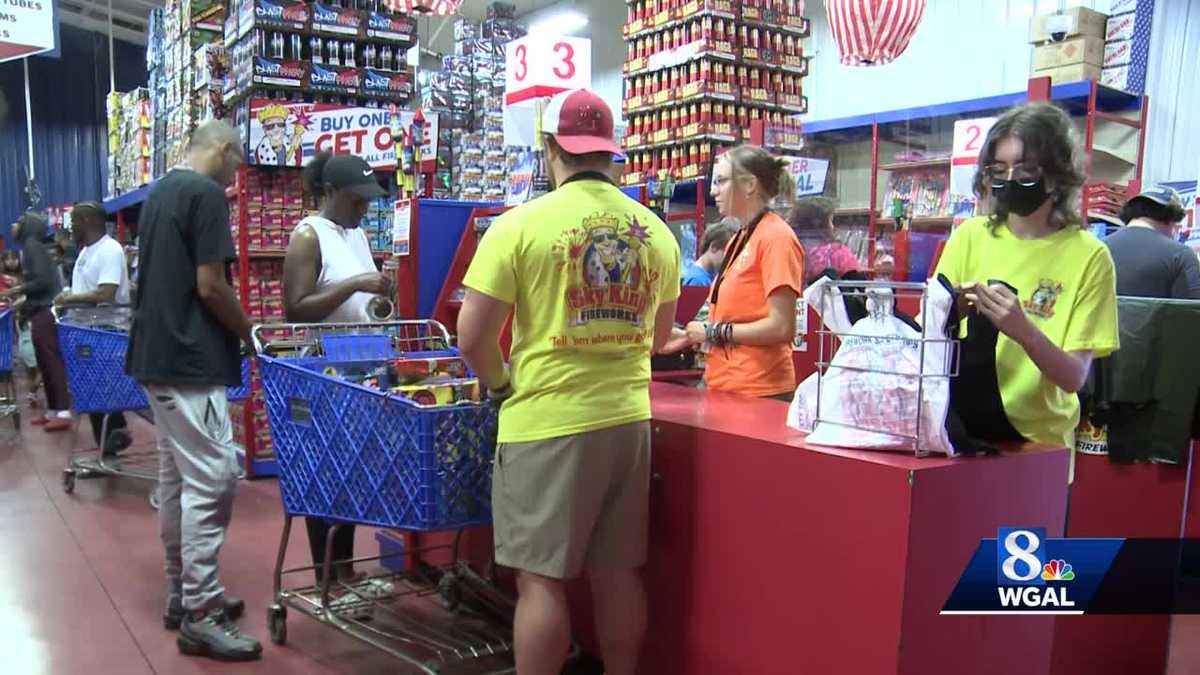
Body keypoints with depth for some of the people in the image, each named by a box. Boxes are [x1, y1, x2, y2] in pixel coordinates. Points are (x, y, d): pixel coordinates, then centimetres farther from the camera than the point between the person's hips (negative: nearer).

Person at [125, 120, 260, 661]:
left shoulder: (160, 190, 16)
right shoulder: (206, 193, -13)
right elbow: (210, 286, -18)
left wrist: (232, 330, 21)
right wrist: (249, 332, -3)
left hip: (156, 354, 10)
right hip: (189, 361, -10)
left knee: (175, 477, 14)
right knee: (212, 479, -8)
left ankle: (182, 592, 23)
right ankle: (200, 615, -4)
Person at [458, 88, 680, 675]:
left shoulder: (522, 223, -10)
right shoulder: (656, 231, 4)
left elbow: (472, 337, -11)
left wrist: (500, 384, 7)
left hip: (547, 424, -5)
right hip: (628, 419, 5)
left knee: (541, 578, 6)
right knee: (617, 573, 17)